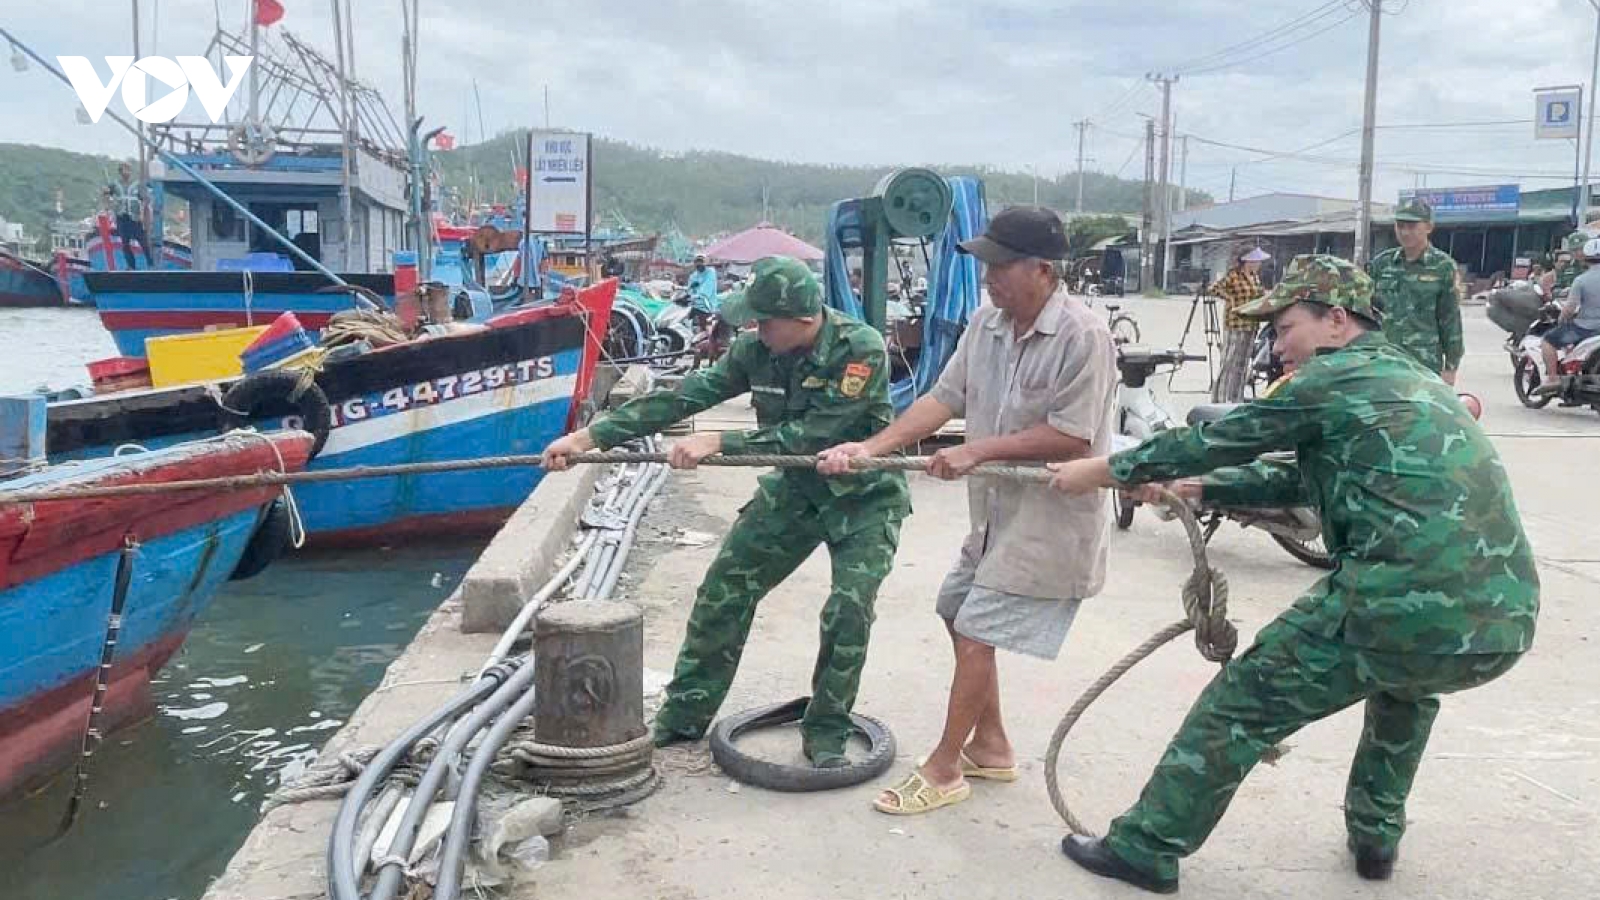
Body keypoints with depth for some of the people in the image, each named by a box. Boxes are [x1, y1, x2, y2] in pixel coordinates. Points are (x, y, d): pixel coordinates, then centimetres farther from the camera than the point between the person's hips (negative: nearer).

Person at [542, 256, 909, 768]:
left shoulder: (862, 350, -27)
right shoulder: (756, 350, -12)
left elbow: (810, 435, -30)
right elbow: (682, 397, -12)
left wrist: (717, 444, -31)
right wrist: (590, 436, -17)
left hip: (863, 498, -5)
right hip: (794, 489, 5)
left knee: (849, 610, -17)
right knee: (723, 592, 2)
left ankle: (826, 733, 6)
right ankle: (683, 716, 18)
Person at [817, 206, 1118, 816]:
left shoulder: (1083, 337, -21)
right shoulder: (986, 323, 1)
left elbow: (1073, 436, -23)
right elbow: (944, 399, 0)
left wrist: (978, 450, -21)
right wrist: (869, 448, -10)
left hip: (1048, 519, -8)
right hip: (997, 510, 9)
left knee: (976, 633, -6)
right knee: (960, 617, 17)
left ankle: (944, 769, 11)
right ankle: (991, 747, 35)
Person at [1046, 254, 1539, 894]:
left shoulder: (1336, 380, -1)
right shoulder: (1416, 381, 24)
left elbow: (1216, 438, 3)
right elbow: (1308, 481, 30)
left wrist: (1105, 470, 14)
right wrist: (1197, 488, 32)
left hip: (1401, 614, -8)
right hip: (1505, 627, 8)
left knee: (1241, 703, 7)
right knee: (1407, 683, 40)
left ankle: (1146, 848, 16)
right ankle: (1377, 833, 41)